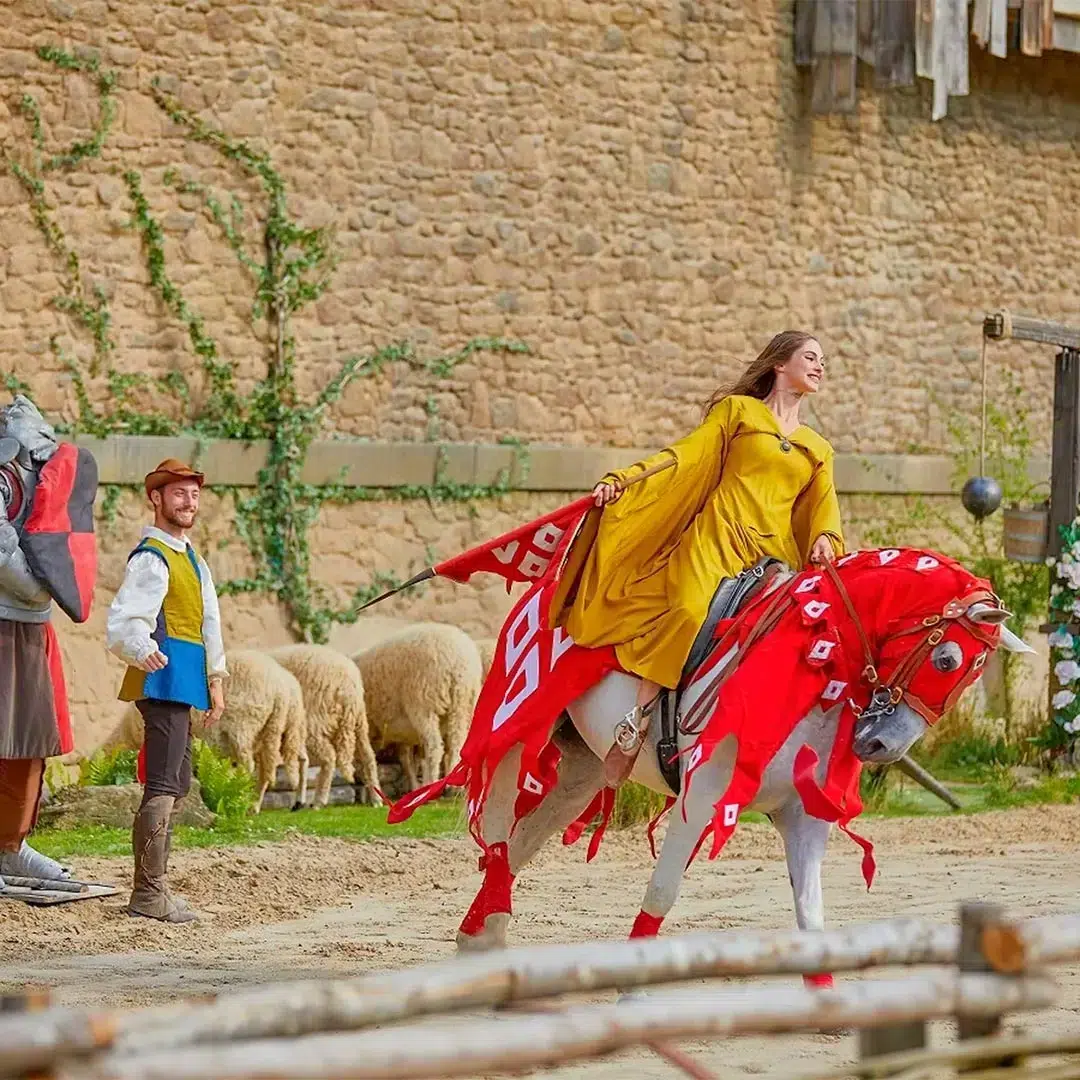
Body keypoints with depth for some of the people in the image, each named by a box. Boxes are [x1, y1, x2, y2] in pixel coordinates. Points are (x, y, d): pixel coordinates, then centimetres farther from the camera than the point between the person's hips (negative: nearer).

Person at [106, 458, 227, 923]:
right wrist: (145, 653, -41)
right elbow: (124, 621, -22)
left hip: (184, 685, 11)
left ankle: (152, 888, 20)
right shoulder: (151, 558, -11)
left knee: (177, 784, 14)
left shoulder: (192, 560, 21)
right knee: (164, 784, -15)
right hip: (164, 681, -11)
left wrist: (215, 681, 22)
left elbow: (208, 623, 25)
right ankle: (149, 893, -18)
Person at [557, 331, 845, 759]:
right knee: (691, 612, -29)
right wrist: (622, 481, -7)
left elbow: (822, 504, 12)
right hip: (717, 538, -5)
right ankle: (635, 723, -25)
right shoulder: (738, 411, 16)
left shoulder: (818, 450, 26)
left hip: (774, 553, 5)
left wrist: (824, 539, -11)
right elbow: (685, 457, 7)